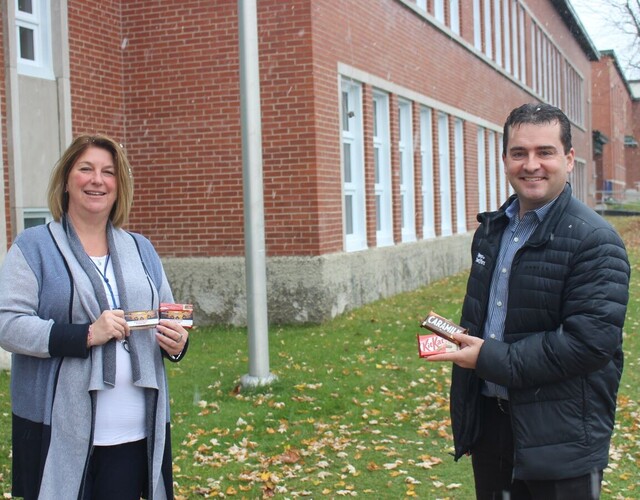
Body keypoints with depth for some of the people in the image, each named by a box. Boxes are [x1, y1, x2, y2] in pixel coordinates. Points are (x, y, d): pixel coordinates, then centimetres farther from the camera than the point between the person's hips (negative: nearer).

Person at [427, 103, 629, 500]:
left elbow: (590, 343, -24)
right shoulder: (492, 229, 10)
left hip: (560, 437, -7)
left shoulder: (596, 241, -15)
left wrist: (491, 360, -21)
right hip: (489, 421, 7)